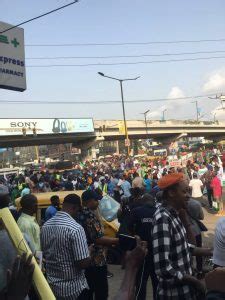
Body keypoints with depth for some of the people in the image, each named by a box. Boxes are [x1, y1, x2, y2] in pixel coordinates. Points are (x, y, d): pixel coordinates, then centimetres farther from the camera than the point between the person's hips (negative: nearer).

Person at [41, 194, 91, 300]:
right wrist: (89, 253, -5)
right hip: (73, 288, -6)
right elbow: (83, 263, -24)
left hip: (52, 285, 6)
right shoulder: (75, 228, -24)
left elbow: (44, 255, 9)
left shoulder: (46, 226, -3)